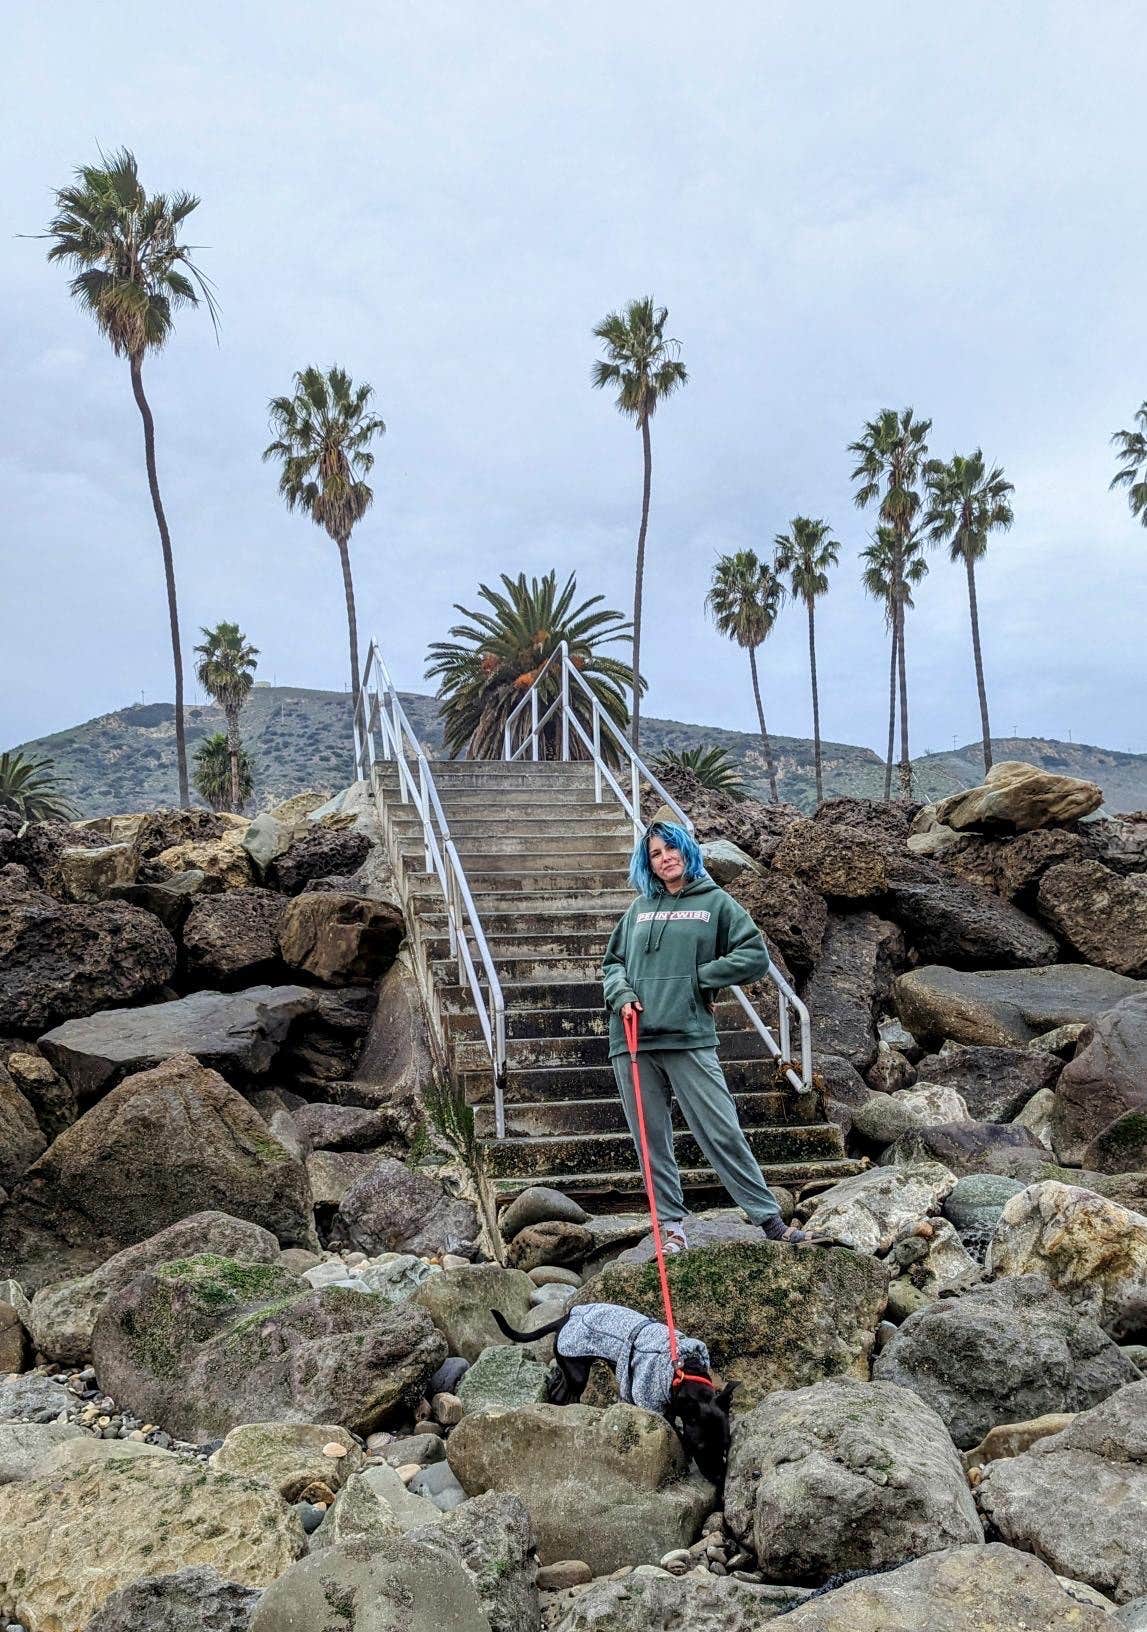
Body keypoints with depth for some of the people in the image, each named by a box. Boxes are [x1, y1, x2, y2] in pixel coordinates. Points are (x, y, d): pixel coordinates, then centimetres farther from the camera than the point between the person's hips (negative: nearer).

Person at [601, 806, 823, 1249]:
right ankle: (672, 1226, 18)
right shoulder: (639, 908, 15)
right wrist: (621, 993, -2)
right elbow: (613, 961, 19)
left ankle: (770, 1219, 7)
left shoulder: (716, 902, 6)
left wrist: (701, 978, -6)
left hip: (689, 1039, -3)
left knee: (723, 1133, -3)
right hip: (632, 1041, 3)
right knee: (652, 1142, 7)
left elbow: (755, 956, -1)